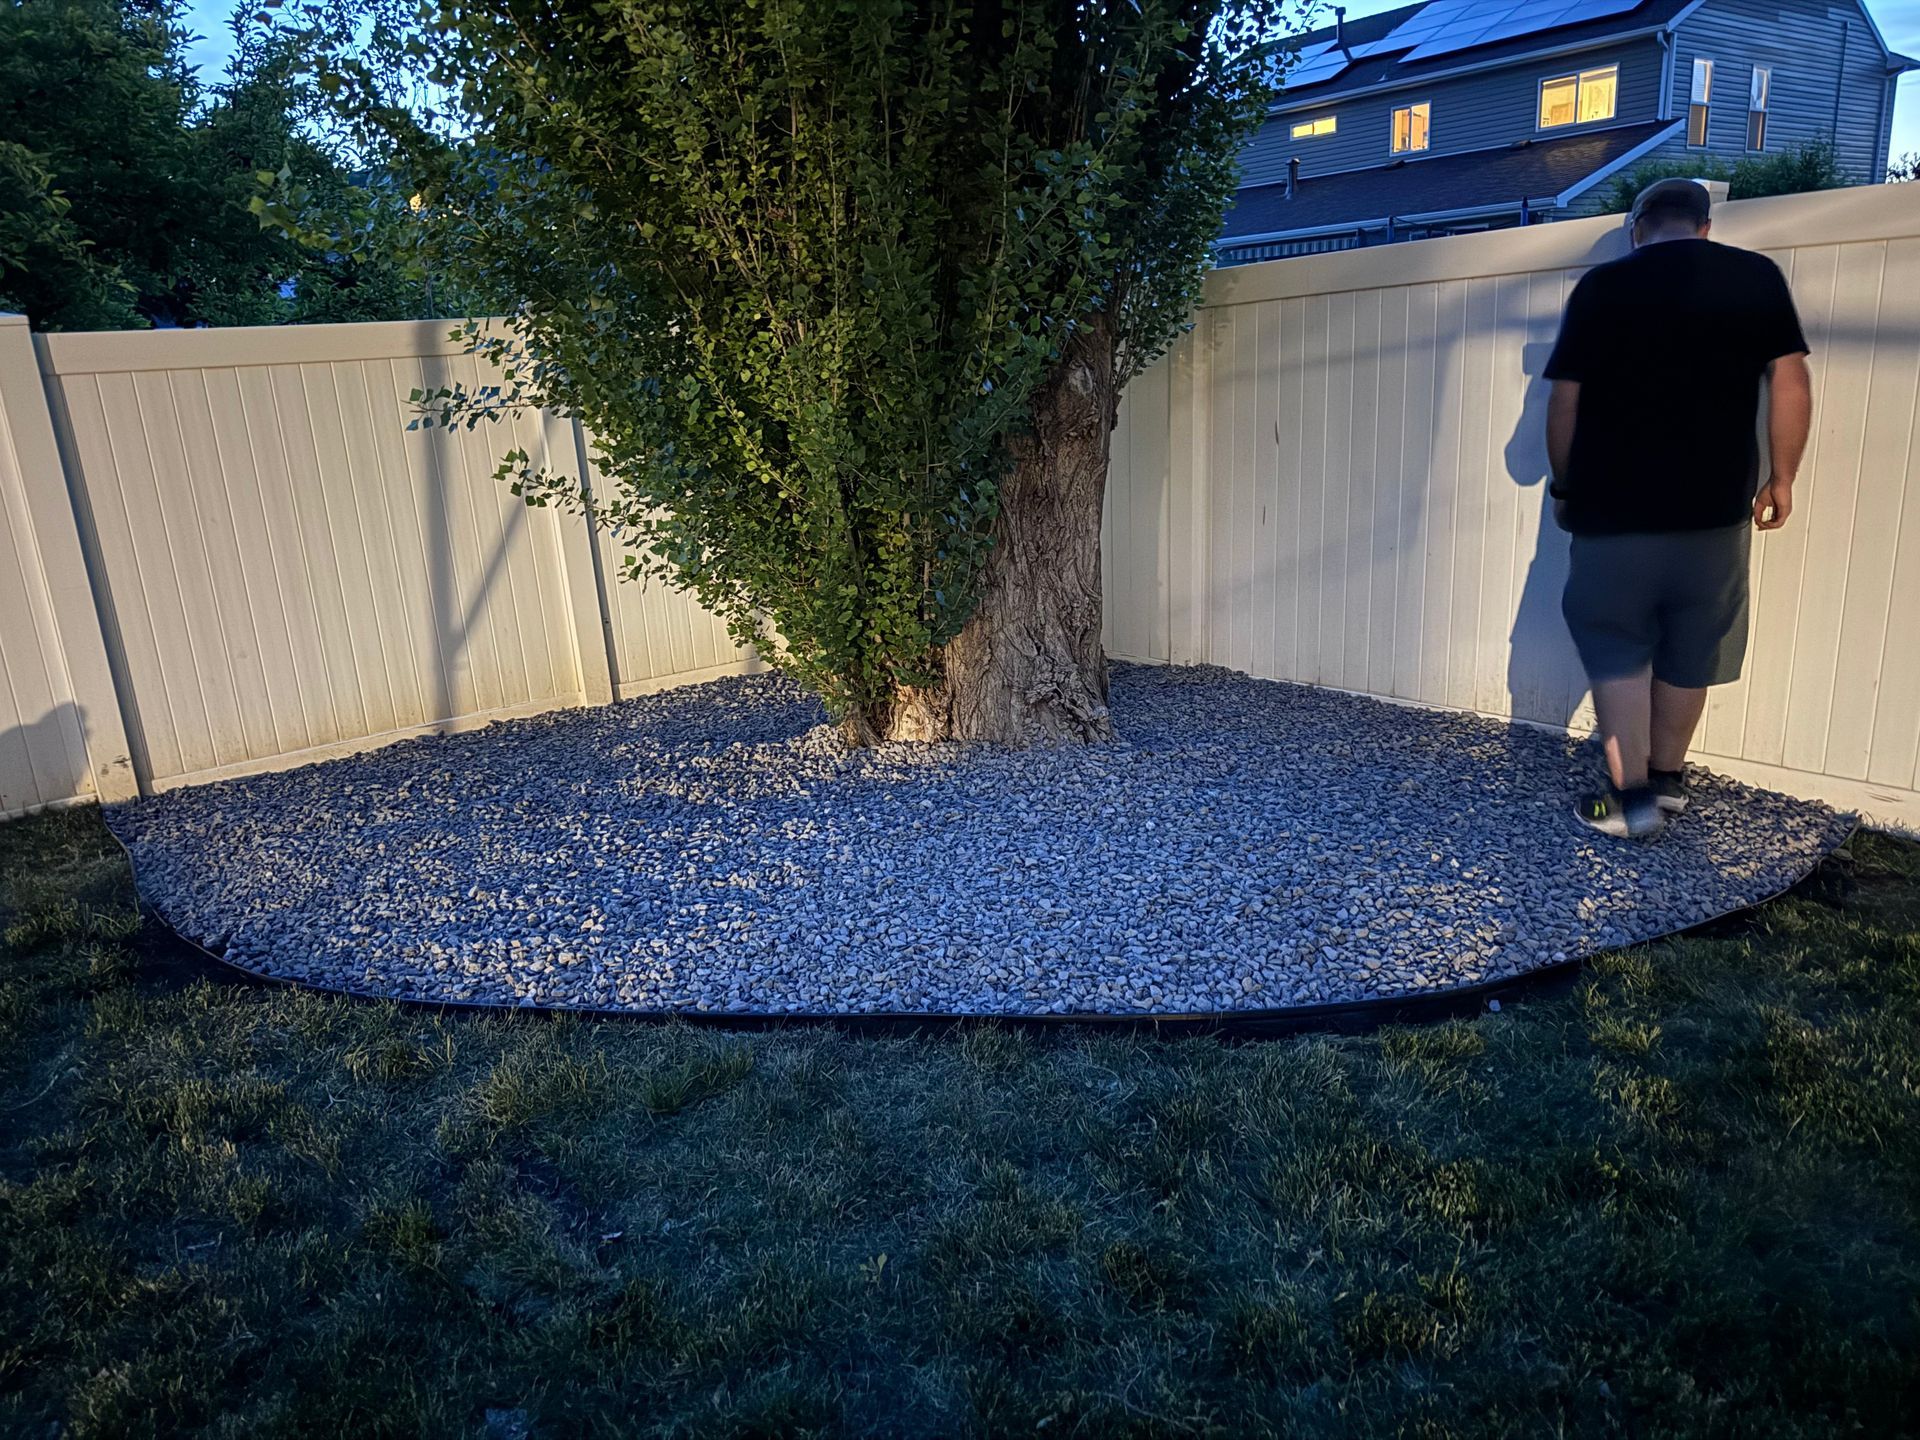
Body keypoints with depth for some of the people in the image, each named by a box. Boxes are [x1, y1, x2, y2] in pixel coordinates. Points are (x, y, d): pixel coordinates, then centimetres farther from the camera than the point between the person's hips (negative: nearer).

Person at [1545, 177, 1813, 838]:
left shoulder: (1600, 286, -2)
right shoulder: (1756, 276, 3)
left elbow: (1564, 404, -3)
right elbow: (1790, 382, -1)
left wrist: (1564, 488, 9)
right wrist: (1781, 478, 8)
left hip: (1615, 507, -2)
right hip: (1715, 508, 2)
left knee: (1616, 649, 7)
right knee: (1689, 652, 15)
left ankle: (1632, 797, 1)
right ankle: (1666, 779, 27)